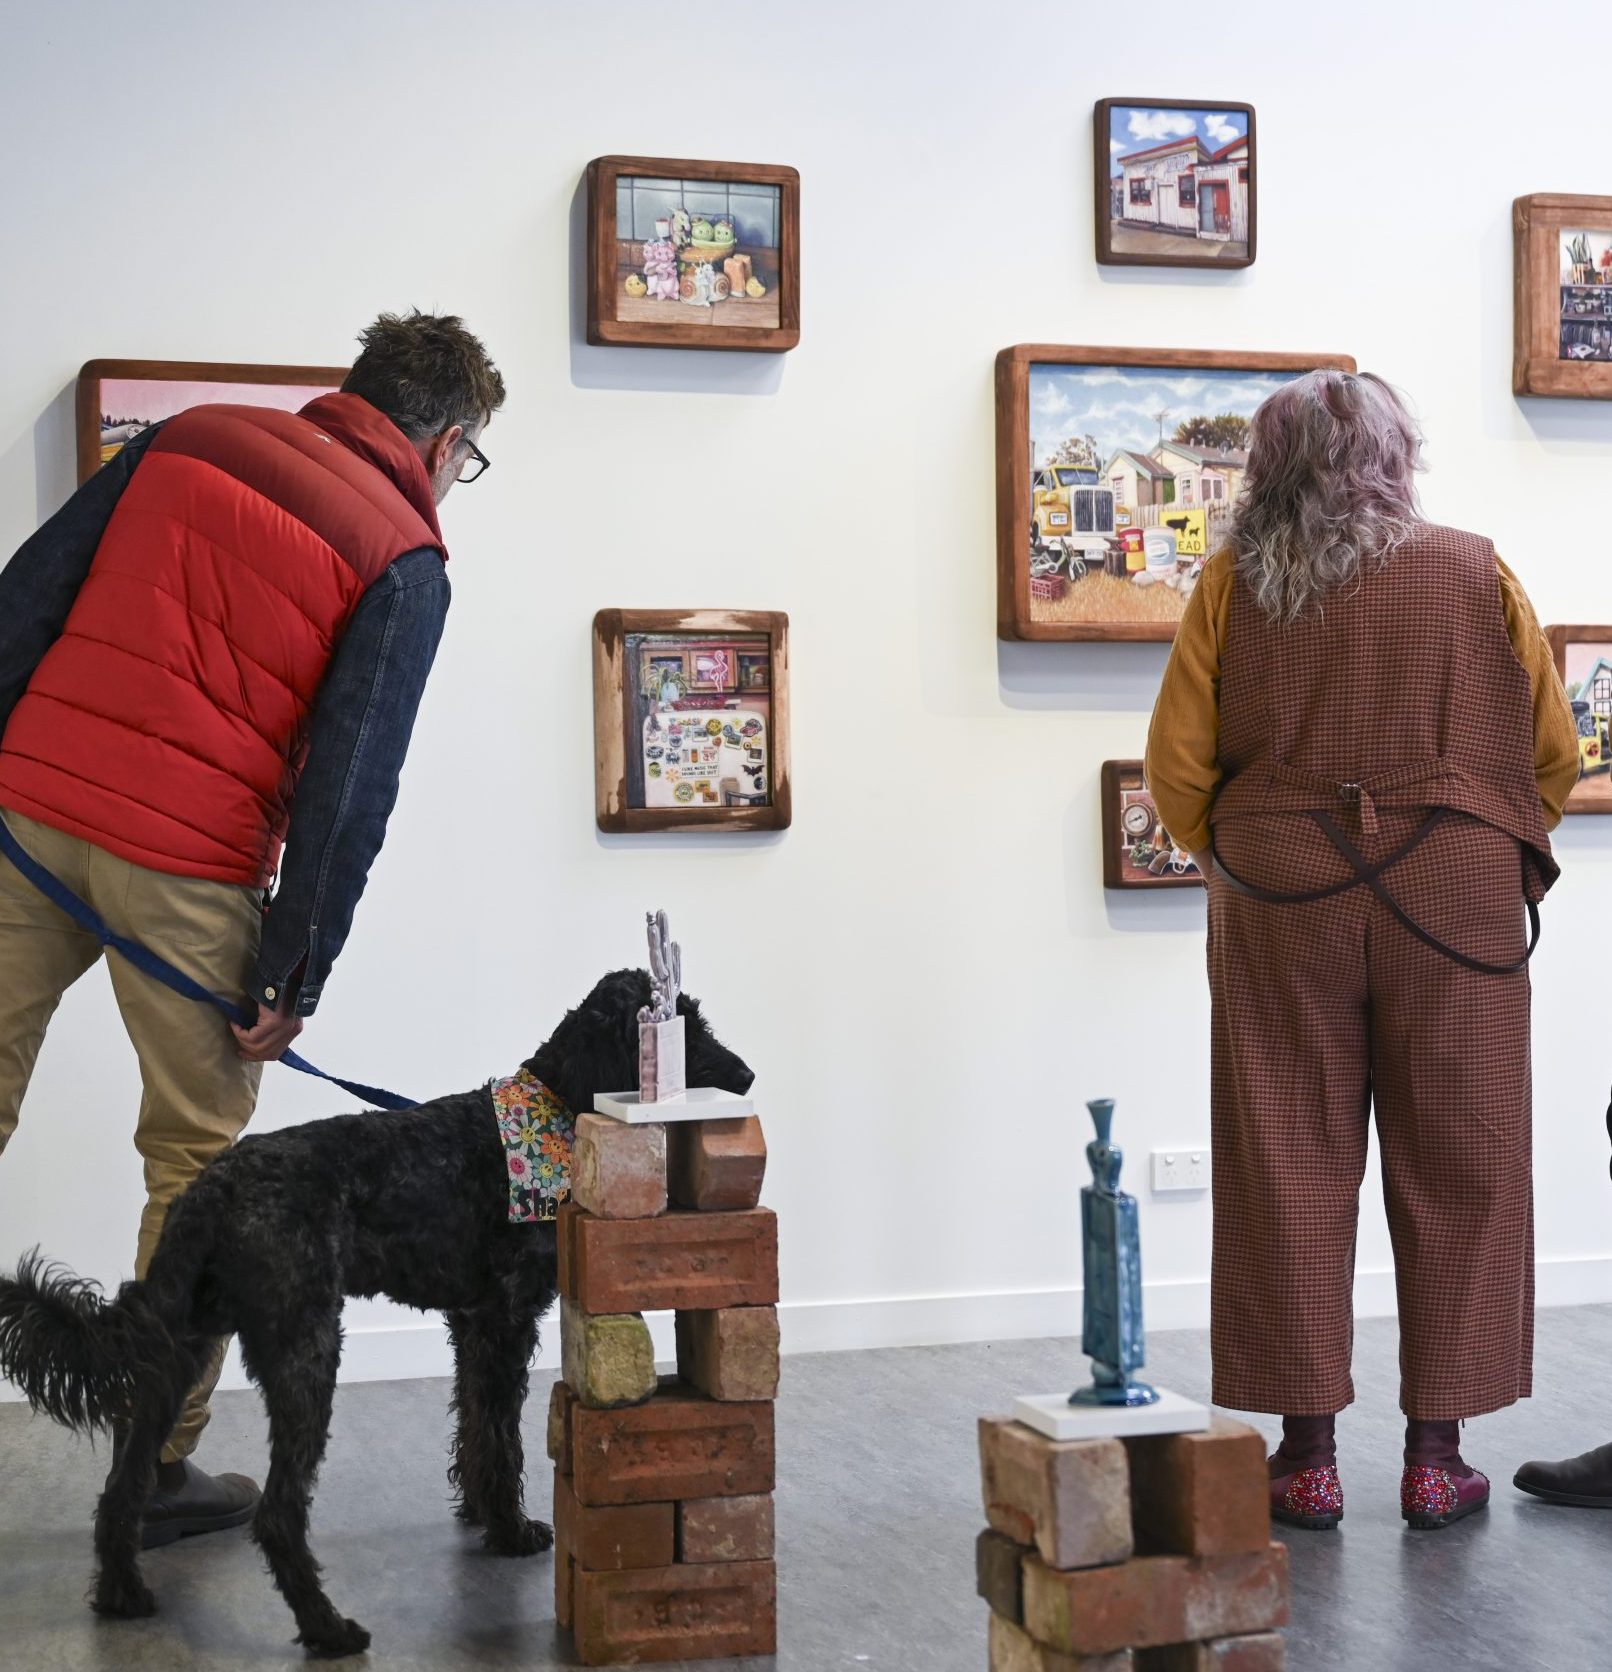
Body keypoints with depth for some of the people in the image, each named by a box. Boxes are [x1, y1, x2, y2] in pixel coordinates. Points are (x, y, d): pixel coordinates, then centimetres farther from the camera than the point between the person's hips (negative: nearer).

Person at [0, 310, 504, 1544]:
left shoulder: (191, 437, 13)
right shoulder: (405, 559, -1)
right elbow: (351, 781, -7)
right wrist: (297, 975, -2)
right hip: (190, 871, -4)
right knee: (197, 1166, 9)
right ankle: (161, 1468, 16)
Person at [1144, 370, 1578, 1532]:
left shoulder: (1233, 586, 1)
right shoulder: (1478, 575, 2)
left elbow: (1176, 764, -1)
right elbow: (1555, 752, 4)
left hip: (1281, 905, 0)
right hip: (1455, 900, 0)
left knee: (1290, 1169, 7)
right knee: (1456, 1172, 8)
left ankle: (1308, 1452, 10)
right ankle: (1437, 1453, 12)